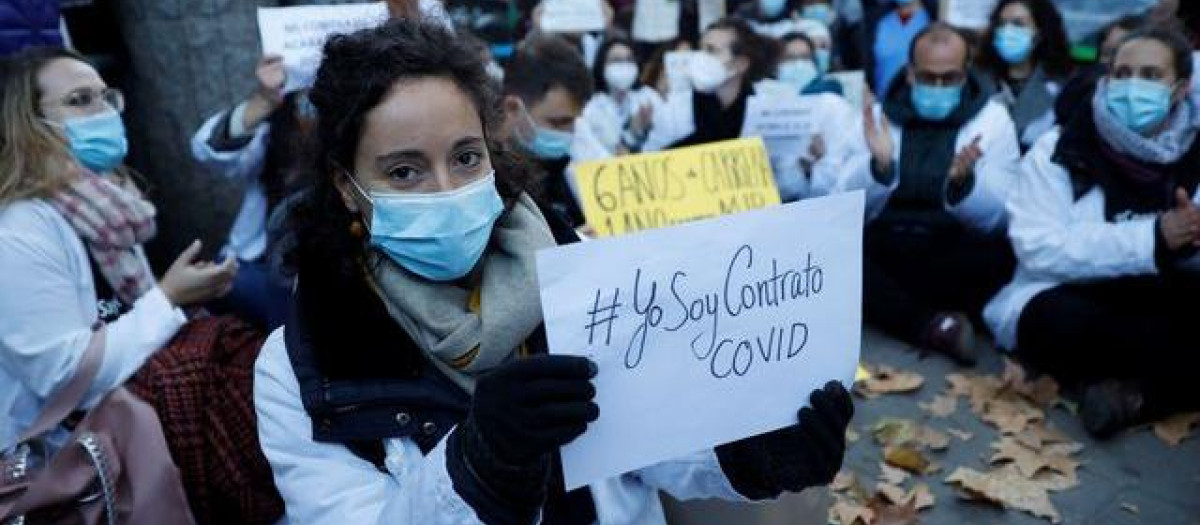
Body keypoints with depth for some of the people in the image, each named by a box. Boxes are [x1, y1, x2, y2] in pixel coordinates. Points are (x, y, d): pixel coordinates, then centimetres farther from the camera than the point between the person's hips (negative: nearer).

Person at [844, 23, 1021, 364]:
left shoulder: (992, 118, 5)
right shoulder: (880, 116, 7)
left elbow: (998, 219, -5)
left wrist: (963, 182, -25)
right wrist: (880, 166, -20)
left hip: (954, 251, -1)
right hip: (884, 247, 1)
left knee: (999, 256, -33)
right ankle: (933, 325, -30)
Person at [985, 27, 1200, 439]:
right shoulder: (1060, 151, -7)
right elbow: (1040, 249, -19)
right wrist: (1153, 238, -26)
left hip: (1158, 303, 4)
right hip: (1063, 300, -3)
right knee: (1059, 321, -38)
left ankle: (1136, 394, -22)